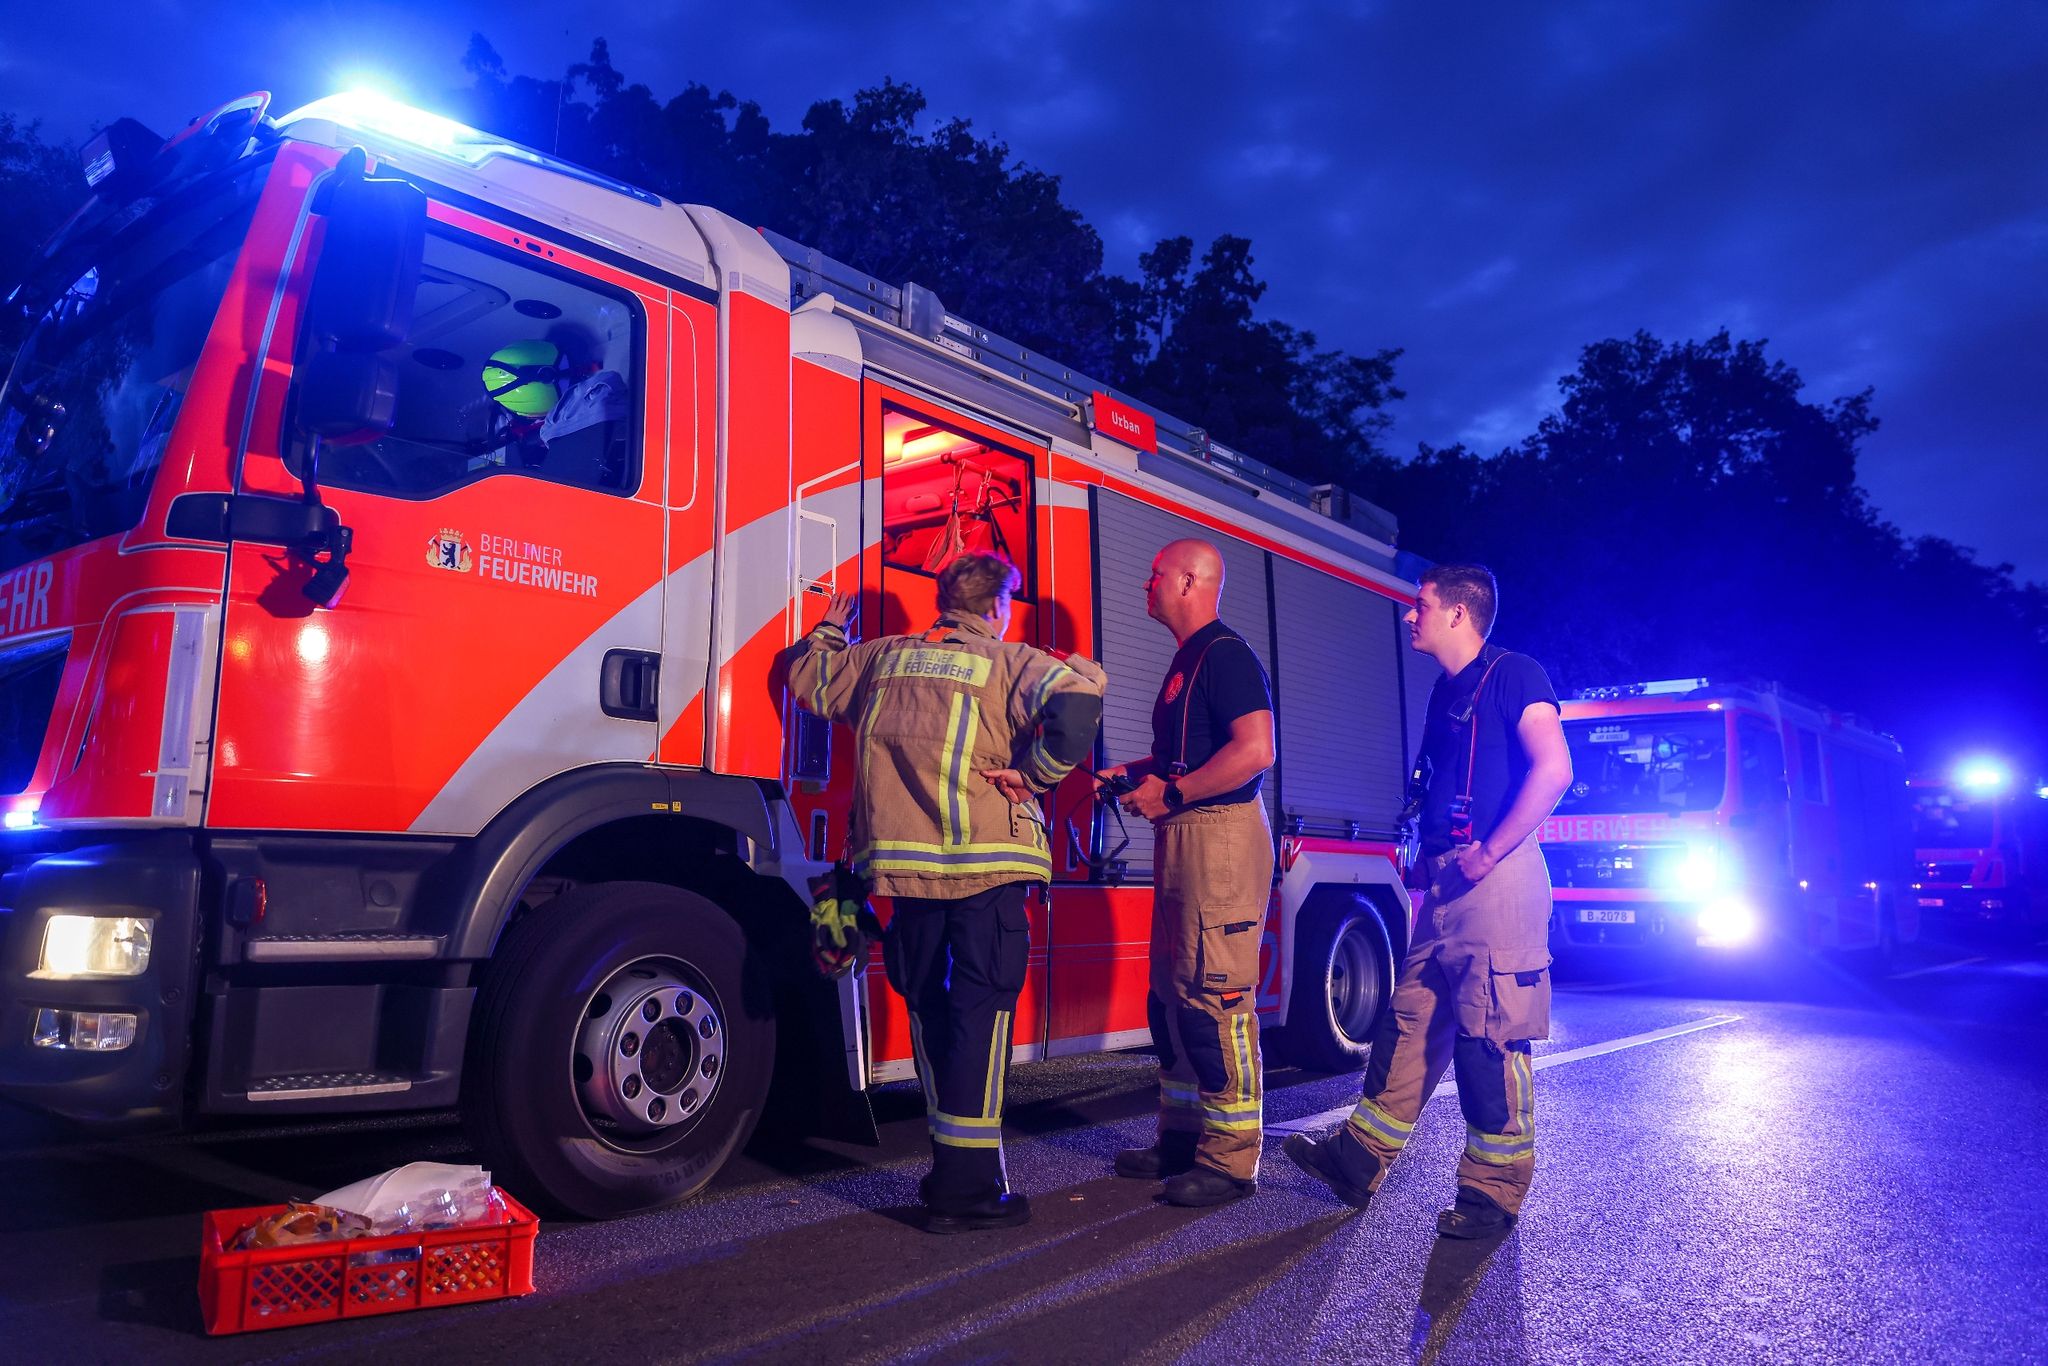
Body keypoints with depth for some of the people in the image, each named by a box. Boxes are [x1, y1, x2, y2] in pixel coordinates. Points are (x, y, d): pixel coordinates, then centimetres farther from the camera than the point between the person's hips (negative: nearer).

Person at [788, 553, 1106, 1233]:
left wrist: (828, 631, 50)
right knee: (981, 1010, -2)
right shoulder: (1008, 661, 0)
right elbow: (1078, 698, -19)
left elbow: (807, 679, 31)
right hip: (984, 858, -5)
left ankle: (951, 1168, 26)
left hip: (904, 859, 5)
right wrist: (1032, 774, -9)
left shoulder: (882, 656, 16)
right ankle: (967, 1187, -2)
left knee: (928, 1007, 16)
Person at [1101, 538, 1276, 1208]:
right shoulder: (1186, 661, 20)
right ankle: (1183, 1137, 24)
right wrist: (1134, 772, 15)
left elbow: (1255, 750, -23)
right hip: (1183, 840, 11)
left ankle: (1231, 1159, 0)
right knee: (1172, 995, 14)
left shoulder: (1225, 654, -12)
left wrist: (1170, 793, -17)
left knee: (1216, 997, -8)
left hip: (1222, 834, -11)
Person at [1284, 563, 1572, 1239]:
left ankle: (1494, 1194, 8)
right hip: (1446, 884, 9)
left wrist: (1490, 850, -18)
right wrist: (1424, 851, 14)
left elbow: (1553, 768, -18)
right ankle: (1359, 1159, 16)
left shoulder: (1513, 674, -6)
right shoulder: (1446, 693, 20)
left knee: (1489, 1038, -3)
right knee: (1411, 1023, 10)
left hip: (1496, 880, -9)